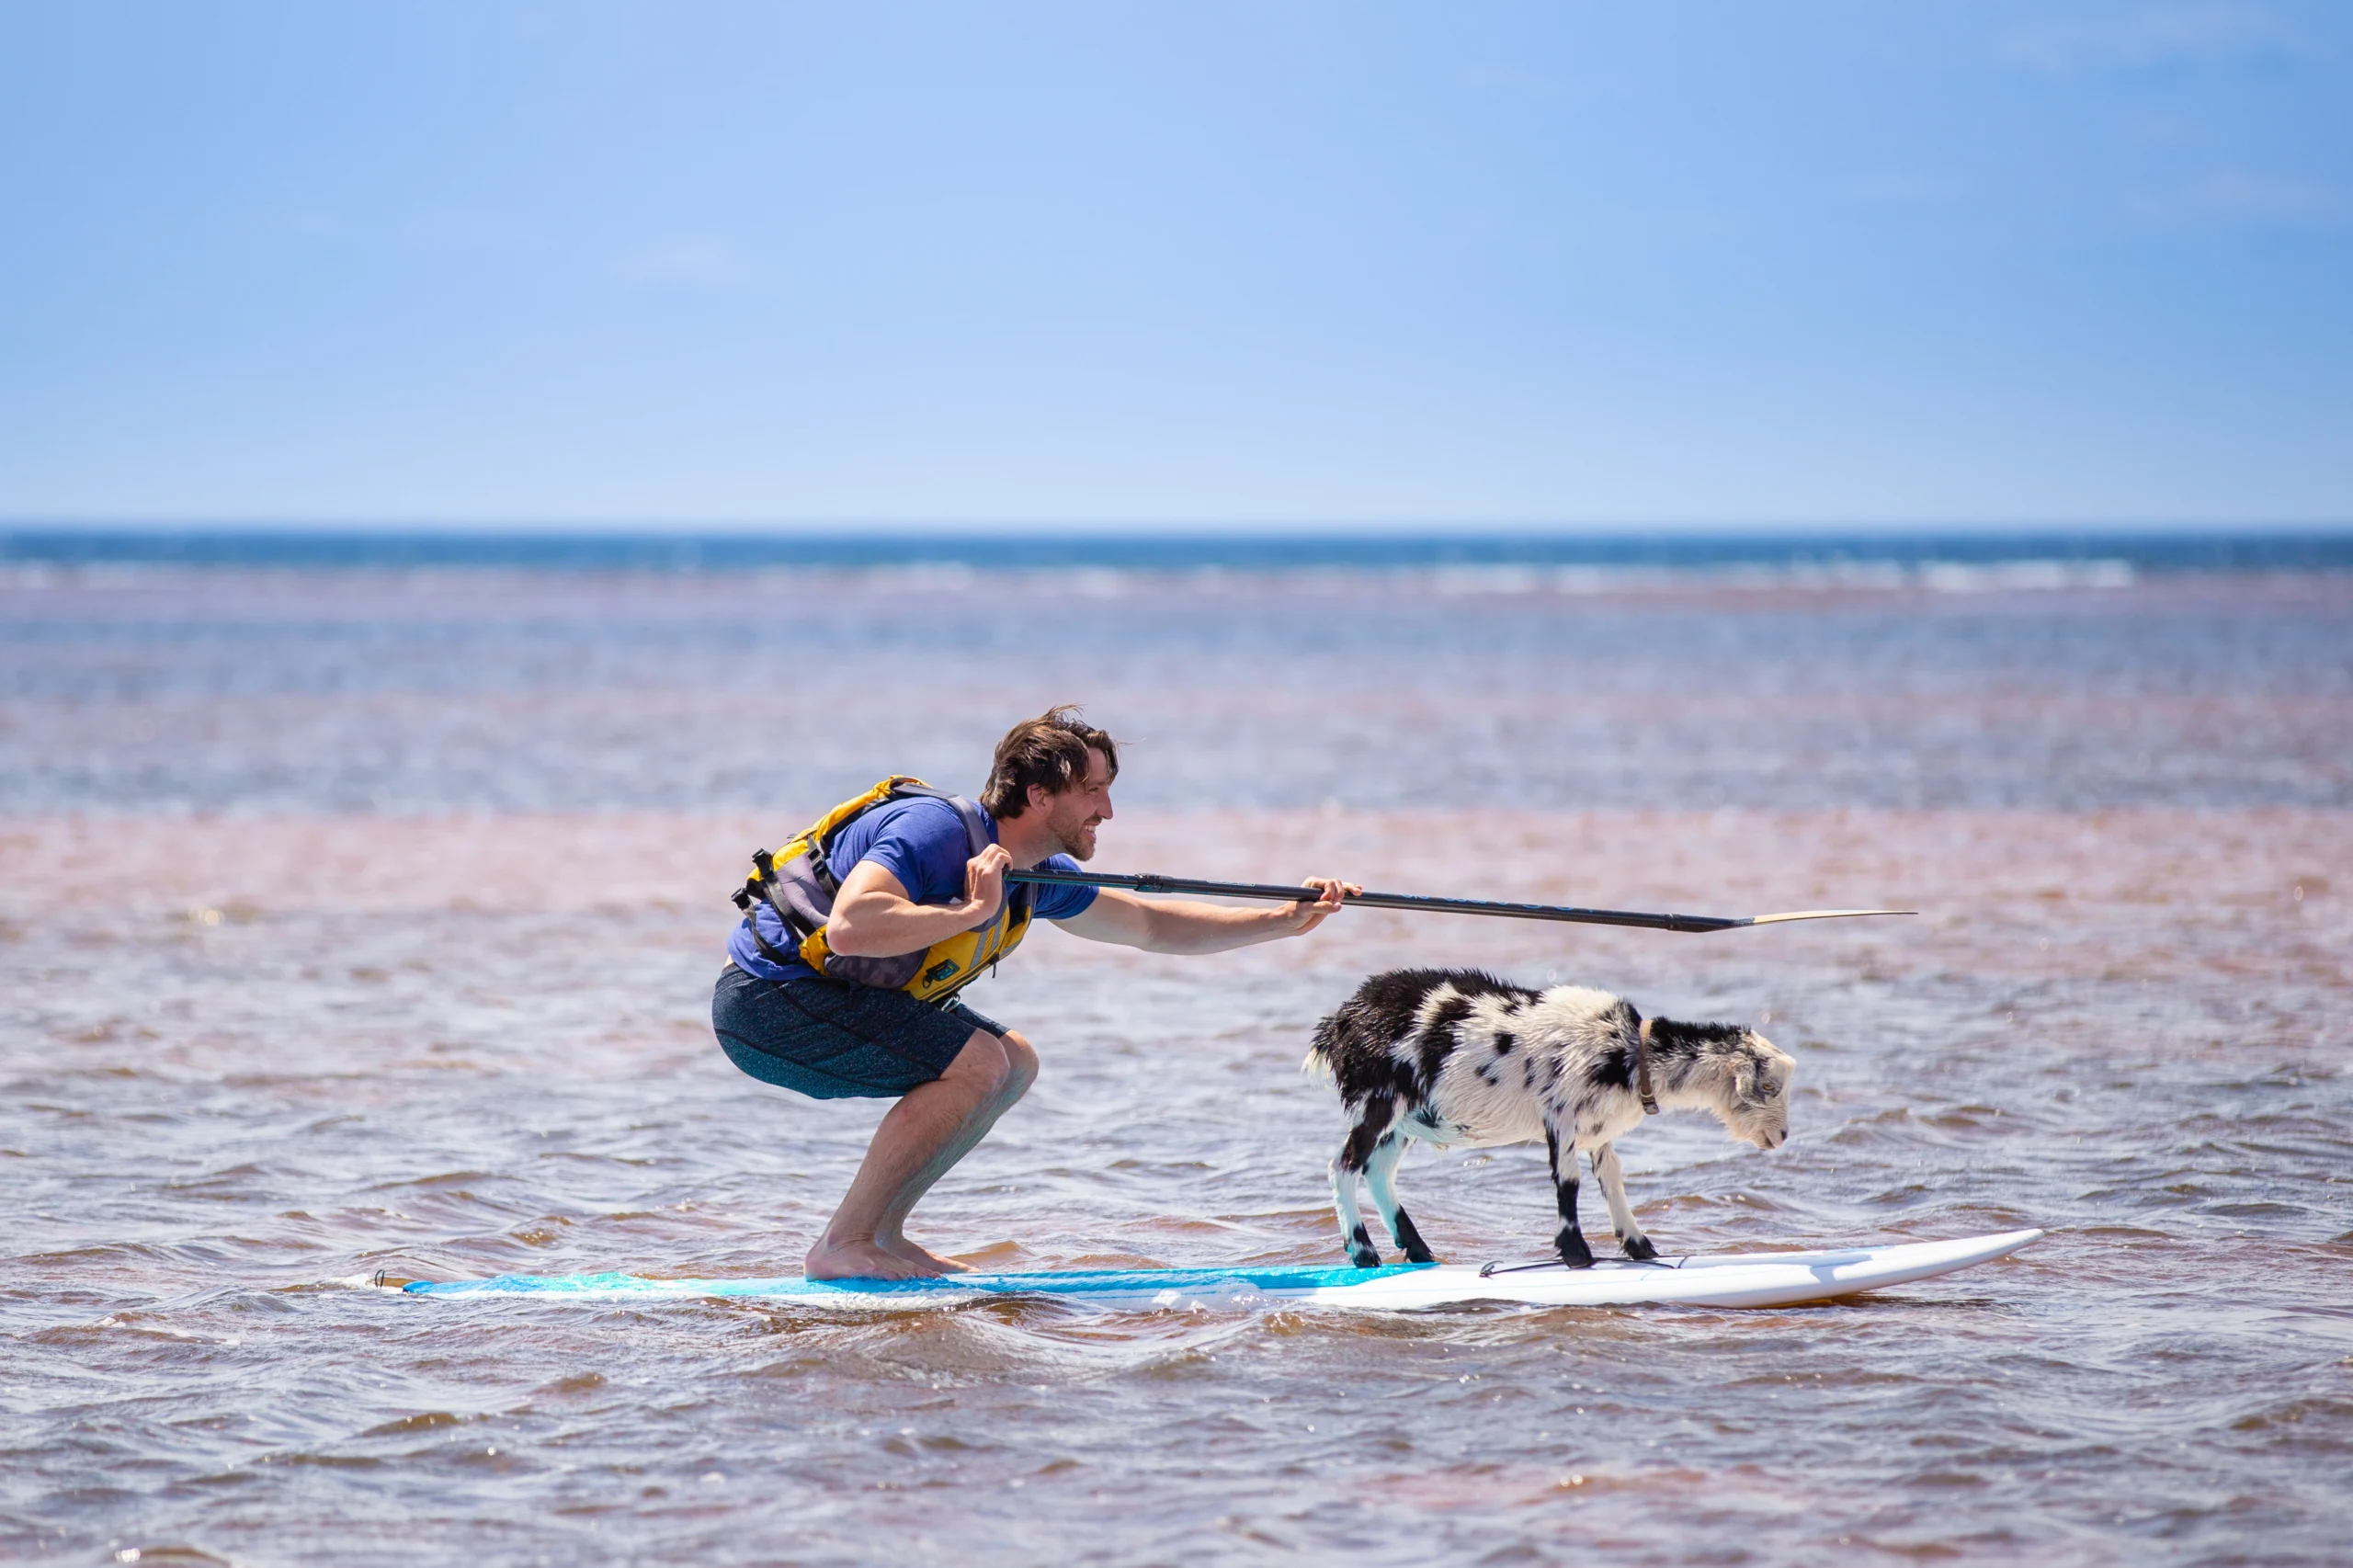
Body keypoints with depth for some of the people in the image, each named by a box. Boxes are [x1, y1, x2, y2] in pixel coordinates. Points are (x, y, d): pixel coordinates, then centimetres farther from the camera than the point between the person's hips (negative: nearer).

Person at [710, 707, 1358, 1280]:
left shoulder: (1037, 877, 7)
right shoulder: (934, 830, -23)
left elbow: (1151, 925, 19)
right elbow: (849, 926, -38)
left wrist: (1286, 919, 16)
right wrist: (974, 910, -30)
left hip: (827, 996, 10)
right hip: (767, 1001, -10)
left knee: (1016, 1063, 10)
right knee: (977, 1062, -20)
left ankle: (881, 1234, 8)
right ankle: (842, 1246, -15)